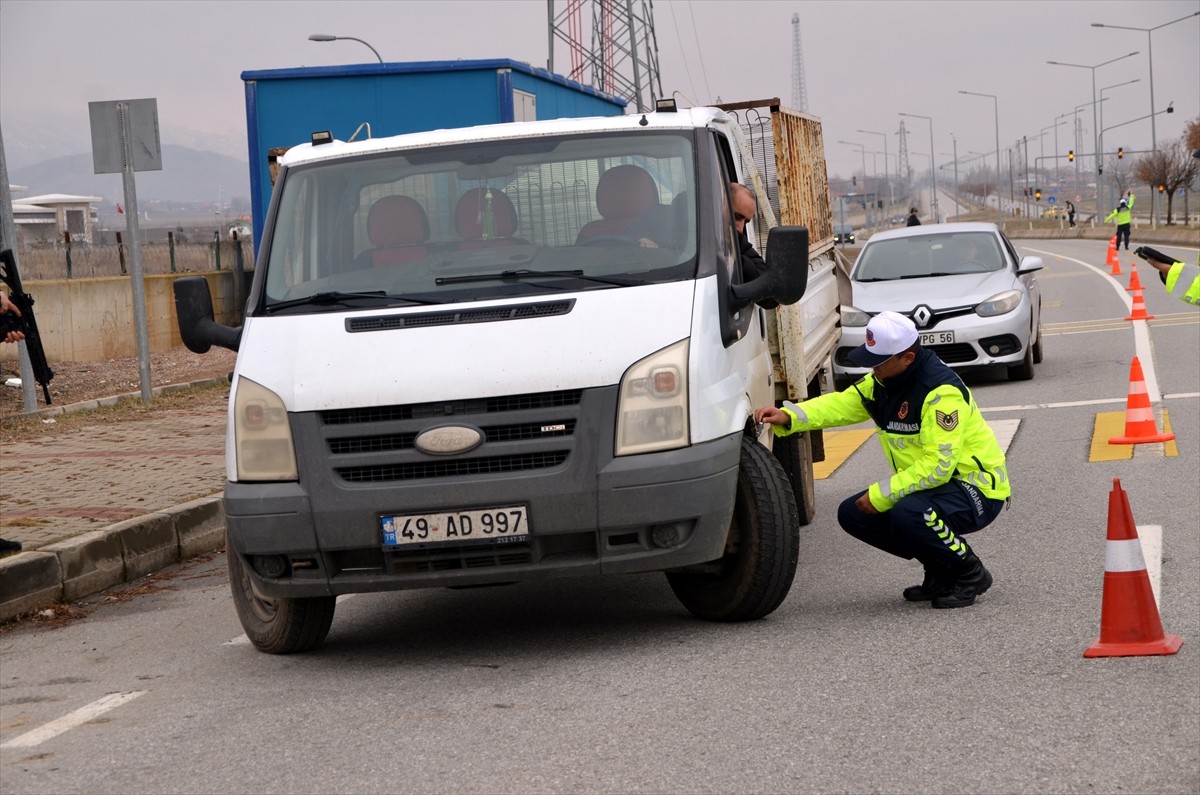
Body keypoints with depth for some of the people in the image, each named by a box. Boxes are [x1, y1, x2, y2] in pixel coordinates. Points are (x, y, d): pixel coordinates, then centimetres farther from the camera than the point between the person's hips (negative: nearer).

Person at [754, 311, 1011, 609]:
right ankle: (941, 571, 10)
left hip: (977, 490, -10)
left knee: (907, 514, -36)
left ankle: (970, 572, -8)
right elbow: (842, 404, -1)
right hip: (933, 484, 10)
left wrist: (882, 494, -25)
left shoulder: (942, 392, -26)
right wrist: (787, 417, -17)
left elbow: (937, 466, -29)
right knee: (852, 514, -1)